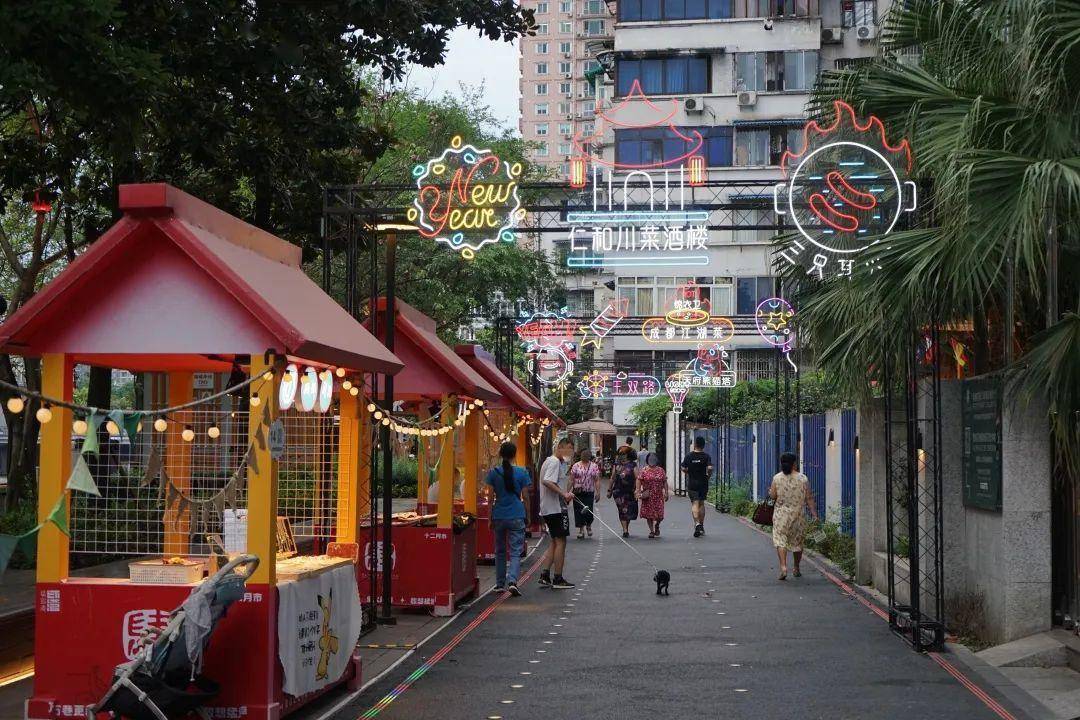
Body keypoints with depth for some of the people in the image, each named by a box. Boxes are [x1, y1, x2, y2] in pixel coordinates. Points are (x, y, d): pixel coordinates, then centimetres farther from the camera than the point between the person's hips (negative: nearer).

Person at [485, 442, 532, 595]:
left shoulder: (493, 472, -2)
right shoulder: (522, 472, -4)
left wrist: (490, 518, 8)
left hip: (499, 516, 2)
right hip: (517, 517, -2)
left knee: (500, 551, 16)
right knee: (515, 552, -1)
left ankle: (500, 584, 20)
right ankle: (512, 581, -20)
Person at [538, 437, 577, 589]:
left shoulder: (549, 461, 19)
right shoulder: (555, 462, -14)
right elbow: (547, 481, -27)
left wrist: (565, 494, 16)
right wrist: (563, 493, -29)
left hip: (548, 508, 10)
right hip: (556, 508, -10)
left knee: (555, 542, 15)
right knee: (560, 542, -4)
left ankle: (544, 575, 10)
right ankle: (558, 579, 0)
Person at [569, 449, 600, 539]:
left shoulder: (594, 466, 4)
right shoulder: (576, 466, 2)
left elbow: (597, 480, 2)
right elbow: (571, 480, 3)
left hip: (589, 493, 0)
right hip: (578, 492, 0)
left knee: (589, 511, -5)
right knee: (579, 511, 0)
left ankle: (588, 526, 26)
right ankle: (581, 530, 12)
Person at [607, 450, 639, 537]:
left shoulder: (633, 465, -2)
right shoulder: (617, 465, 7)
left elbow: (637, 478, -7)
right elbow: (612, 478, 14)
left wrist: (637, 490, -18)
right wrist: (609, 490, 14)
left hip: (630, 491, -1)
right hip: (618, 490, 1)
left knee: (629, 511, 9)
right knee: (622, 510, -7)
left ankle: (626, 529, 26)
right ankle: (625, 530, -10)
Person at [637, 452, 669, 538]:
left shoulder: (661, 470, 8)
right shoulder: (643, 471, 2)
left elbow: (665, 482, 9)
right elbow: (639, 481, -2)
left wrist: (666, 493, 3)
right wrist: (638, 492, -12)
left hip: (659, 495, 1)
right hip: (647, 496, -1)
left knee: (659, 514, -3)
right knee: (649, 513, 0)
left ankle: (657, 525, 28)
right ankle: (651, 530, 11)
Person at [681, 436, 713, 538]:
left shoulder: (689, 455, -3)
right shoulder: (706, 456, -5)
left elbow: (683, 469, -1)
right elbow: (710, 468, -17)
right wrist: (708, 475, 2)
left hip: (692, 483, -1)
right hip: (703, 483, 1)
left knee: (695, 503, -5)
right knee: (701, 503, 13)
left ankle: (697, 523, -26)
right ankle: (701, 526, 19)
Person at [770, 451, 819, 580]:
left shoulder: (777, 478, -5)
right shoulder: (803, 478, -3)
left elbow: (772, 495, -2)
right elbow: (809, 498, -4)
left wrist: (770, 491, 20)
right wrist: (814, 513, -1)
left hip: (781, 514, -1)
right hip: (798, 514, 1)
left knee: (780, 540, -2)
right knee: (797, 541, 14)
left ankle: (783, 566, -21)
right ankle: (796, 569, 25)